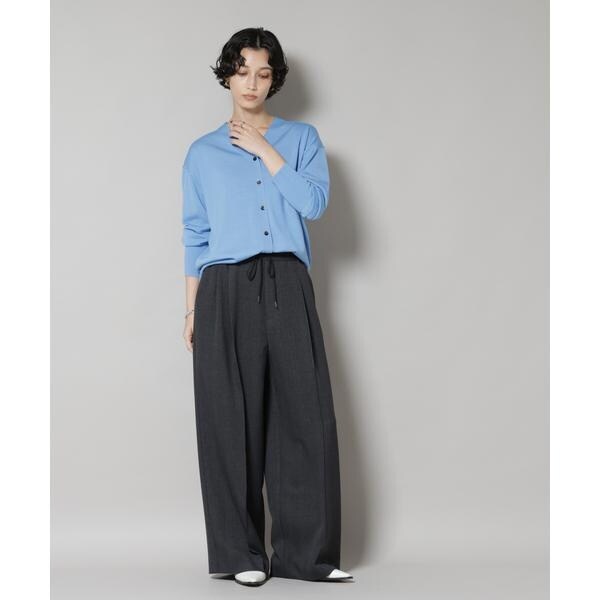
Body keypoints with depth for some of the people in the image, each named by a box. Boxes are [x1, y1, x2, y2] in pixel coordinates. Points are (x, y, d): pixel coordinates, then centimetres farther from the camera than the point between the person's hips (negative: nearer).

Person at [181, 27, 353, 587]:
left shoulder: (301, 137, 13)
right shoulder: (203, 151, 15)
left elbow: (314, 202, -4)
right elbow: (195, 235, 14)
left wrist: (264, 149, -3)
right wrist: (191, 310, 9)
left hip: (287, 286, 0)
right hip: (226, 290, 0)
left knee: (304, 416, -5)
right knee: (230, 420, -1)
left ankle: (305, 552, 1)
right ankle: (241, 553, 6)